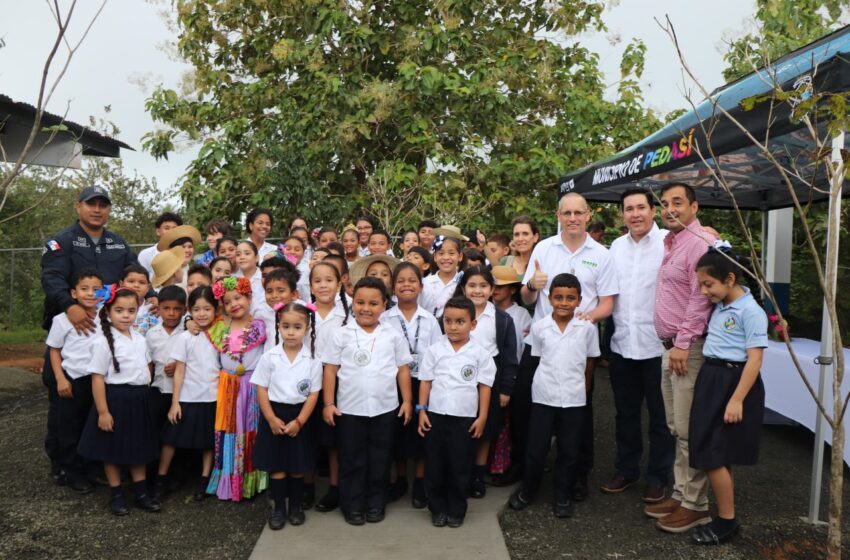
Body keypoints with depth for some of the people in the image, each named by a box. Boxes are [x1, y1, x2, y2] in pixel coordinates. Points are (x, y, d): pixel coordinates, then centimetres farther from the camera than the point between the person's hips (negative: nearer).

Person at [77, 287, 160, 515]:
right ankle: (116, 495, 23)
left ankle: (141, 492, 27)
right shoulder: (103, 342, -14)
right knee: (113, 449, 8)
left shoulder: (139, 338, 5)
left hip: (139, 399, 6)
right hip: (115, 399, -6)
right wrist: (103, 412, -17)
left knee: (139, 447, 15)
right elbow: (97, 378, -15)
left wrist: (144, 392, 11)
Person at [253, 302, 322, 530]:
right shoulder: (269, 357, -6)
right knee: (276, 466, 7)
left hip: (300, 416, 0)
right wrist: (272, 419, -10)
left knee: (298, 465, 10)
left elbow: (313, 394, -5)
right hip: (274, 414, 0)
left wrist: (298, 421, -11)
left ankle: (295, 506, 27)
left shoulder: (312, 359, -7)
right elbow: (261, 390, -3)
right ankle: (278, 508, 21)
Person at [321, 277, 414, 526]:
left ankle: (376, 503, 29)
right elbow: (330, 370, -2)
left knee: (380, 459, 13)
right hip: (350, 409, -1)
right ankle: (352, 505, 24)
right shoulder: (341, 335, -4)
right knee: (351, 460, 10)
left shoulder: (392, 336, 1)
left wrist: (407, 401, 2)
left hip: (385, 408, 1)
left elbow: (403, 369, 5)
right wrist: (328, 403, -5)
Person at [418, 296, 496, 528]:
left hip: (465, 417, -1)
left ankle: (456, 510, 23)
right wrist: (422, 410, -1)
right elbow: (426, 381, 3)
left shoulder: (480, 353, -3)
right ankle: (438, 509, 24)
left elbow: (484, 386, 0)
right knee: (435, 465, 9)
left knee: (460, 466, 8)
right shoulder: (434, 350, 0)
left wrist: (482, 417, -3)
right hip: (436, 415, 1)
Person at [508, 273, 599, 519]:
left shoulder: (587, 328, -4)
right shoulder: (539, 326, -4)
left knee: (569, 451, 10)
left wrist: (582, 389, 10)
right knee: (536, 449, 7)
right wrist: (547, 381, 4)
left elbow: (589, 363, 6)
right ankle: (527, 490, 28)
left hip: (573, 399, 0)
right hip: (543, 397, 0)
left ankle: (563, 496, 27)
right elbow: (536, 359, 7)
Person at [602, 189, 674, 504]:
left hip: (657, 344, -5)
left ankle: (658, 477, 25)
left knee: (660, 415, 10)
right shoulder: (616, 246, 8)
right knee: (625, 412, 17)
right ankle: (626, 469, 33)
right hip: (622, 343, 5)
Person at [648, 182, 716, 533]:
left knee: (688, 429, -3)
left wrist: (683, 344, -20)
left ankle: (695, 504, 8)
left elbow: (701, 298, -19)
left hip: (688, 348, -9)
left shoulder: (700, 242, -12)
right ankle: (680, 493, 24)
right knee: (675, 428, 14)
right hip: (669, 347, 10)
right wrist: (671, 345, 16)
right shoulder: (670, 244, 17)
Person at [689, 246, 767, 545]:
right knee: (718, 456, 13)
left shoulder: (751, 311, -15)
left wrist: (737, 400, -21)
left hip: (733, 383, -8)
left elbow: (754, 359, -18)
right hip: (711, 381, 8)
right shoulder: (718, 307, 9)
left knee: (713, 457, -4)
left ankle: (726, 521, 11)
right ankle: (725, 517, 24)